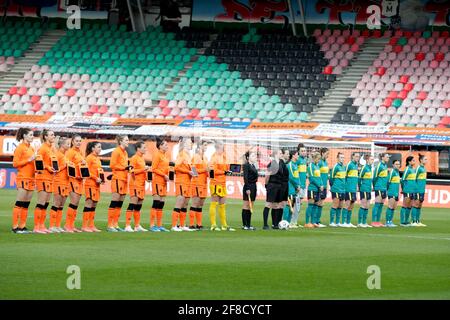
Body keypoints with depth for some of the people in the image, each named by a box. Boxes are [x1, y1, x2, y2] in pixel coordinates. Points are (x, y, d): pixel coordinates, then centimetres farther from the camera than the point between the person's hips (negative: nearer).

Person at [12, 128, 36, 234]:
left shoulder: (31, 148, 16)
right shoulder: (20, 148, -6)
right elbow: (15, 163, -12)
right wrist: (29, 160, -16)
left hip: (31, 178, 8)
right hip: (23, 178, -8)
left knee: (26, 205, 7)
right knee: (19, 204, -9)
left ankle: (22, 226, 9)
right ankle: (15, 227, -9)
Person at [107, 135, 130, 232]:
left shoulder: (125, 152, 17)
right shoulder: (116, 151, -8)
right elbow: (112, 165, -14)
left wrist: (128, 168, 6)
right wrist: (124, 168, -16)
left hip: (124, 179, 9)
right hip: (118, 179, -9)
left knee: (120, 204, 8)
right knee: (114, 202, -8)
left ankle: (115, 224, 11)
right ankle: (110, 225, -8)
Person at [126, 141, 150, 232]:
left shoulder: (142, 158, 18)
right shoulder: (134, 158, -9)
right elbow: (132, 171, -16)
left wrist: (146, 170, 12)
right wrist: (143, 169, -17)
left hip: (141, 184, 9)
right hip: (135, 184, -9)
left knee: (138, 206, 11)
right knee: (133, 204, -12)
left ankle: (137, 226, 15)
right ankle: (127, 226, -13)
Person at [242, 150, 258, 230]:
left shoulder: (253, 165, 16)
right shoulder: (246, 165, -10)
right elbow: (245, 177, -16)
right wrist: (247, 188, -22)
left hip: (253, 186, 9)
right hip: (248, 187, -9)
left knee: (250, 207, 9)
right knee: (246, 206, -5)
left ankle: (249, 224, 12)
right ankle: (244, 225, -4)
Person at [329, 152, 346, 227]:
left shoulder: (344, 167, 13)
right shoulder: (336, 167, -10)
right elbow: (331, 178, -6)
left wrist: (343, 185, 16)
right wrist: (333, 186, 1)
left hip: (343, 190, 7)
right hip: (336, 190, -7)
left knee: (340, 206, 9)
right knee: (335, 205, -6)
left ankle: (338, 222, 15)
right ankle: (331, 222, -2)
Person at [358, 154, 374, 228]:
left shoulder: (370, 167, 13)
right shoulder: (364, 168, -12)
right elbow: (359, 178, -11)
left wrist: (370, 188, 16)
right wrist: (360, 187, -7)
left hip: (369, 190, 8)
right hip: (364, 190, -8)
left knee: (367, 207, 9)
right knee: (363, 206, -7)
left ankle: (364, 223, 13)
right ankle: (359, 223, -4)